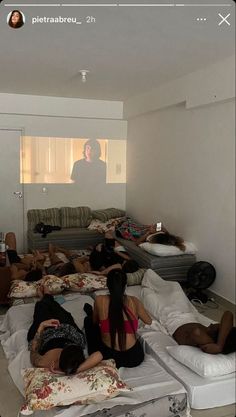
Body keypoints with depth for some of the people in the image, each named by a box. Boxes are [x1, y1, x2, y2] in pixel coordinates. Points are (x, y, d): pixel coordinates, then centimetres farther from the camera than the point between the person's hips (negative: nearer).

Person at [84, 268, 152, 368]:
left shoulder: (100, 300, -8)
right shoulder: (134, 301, -4)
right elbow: (149, 321, 15)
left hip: (108, 357, -2)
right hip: (135, 358, 2)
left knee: (89, 320, 23)